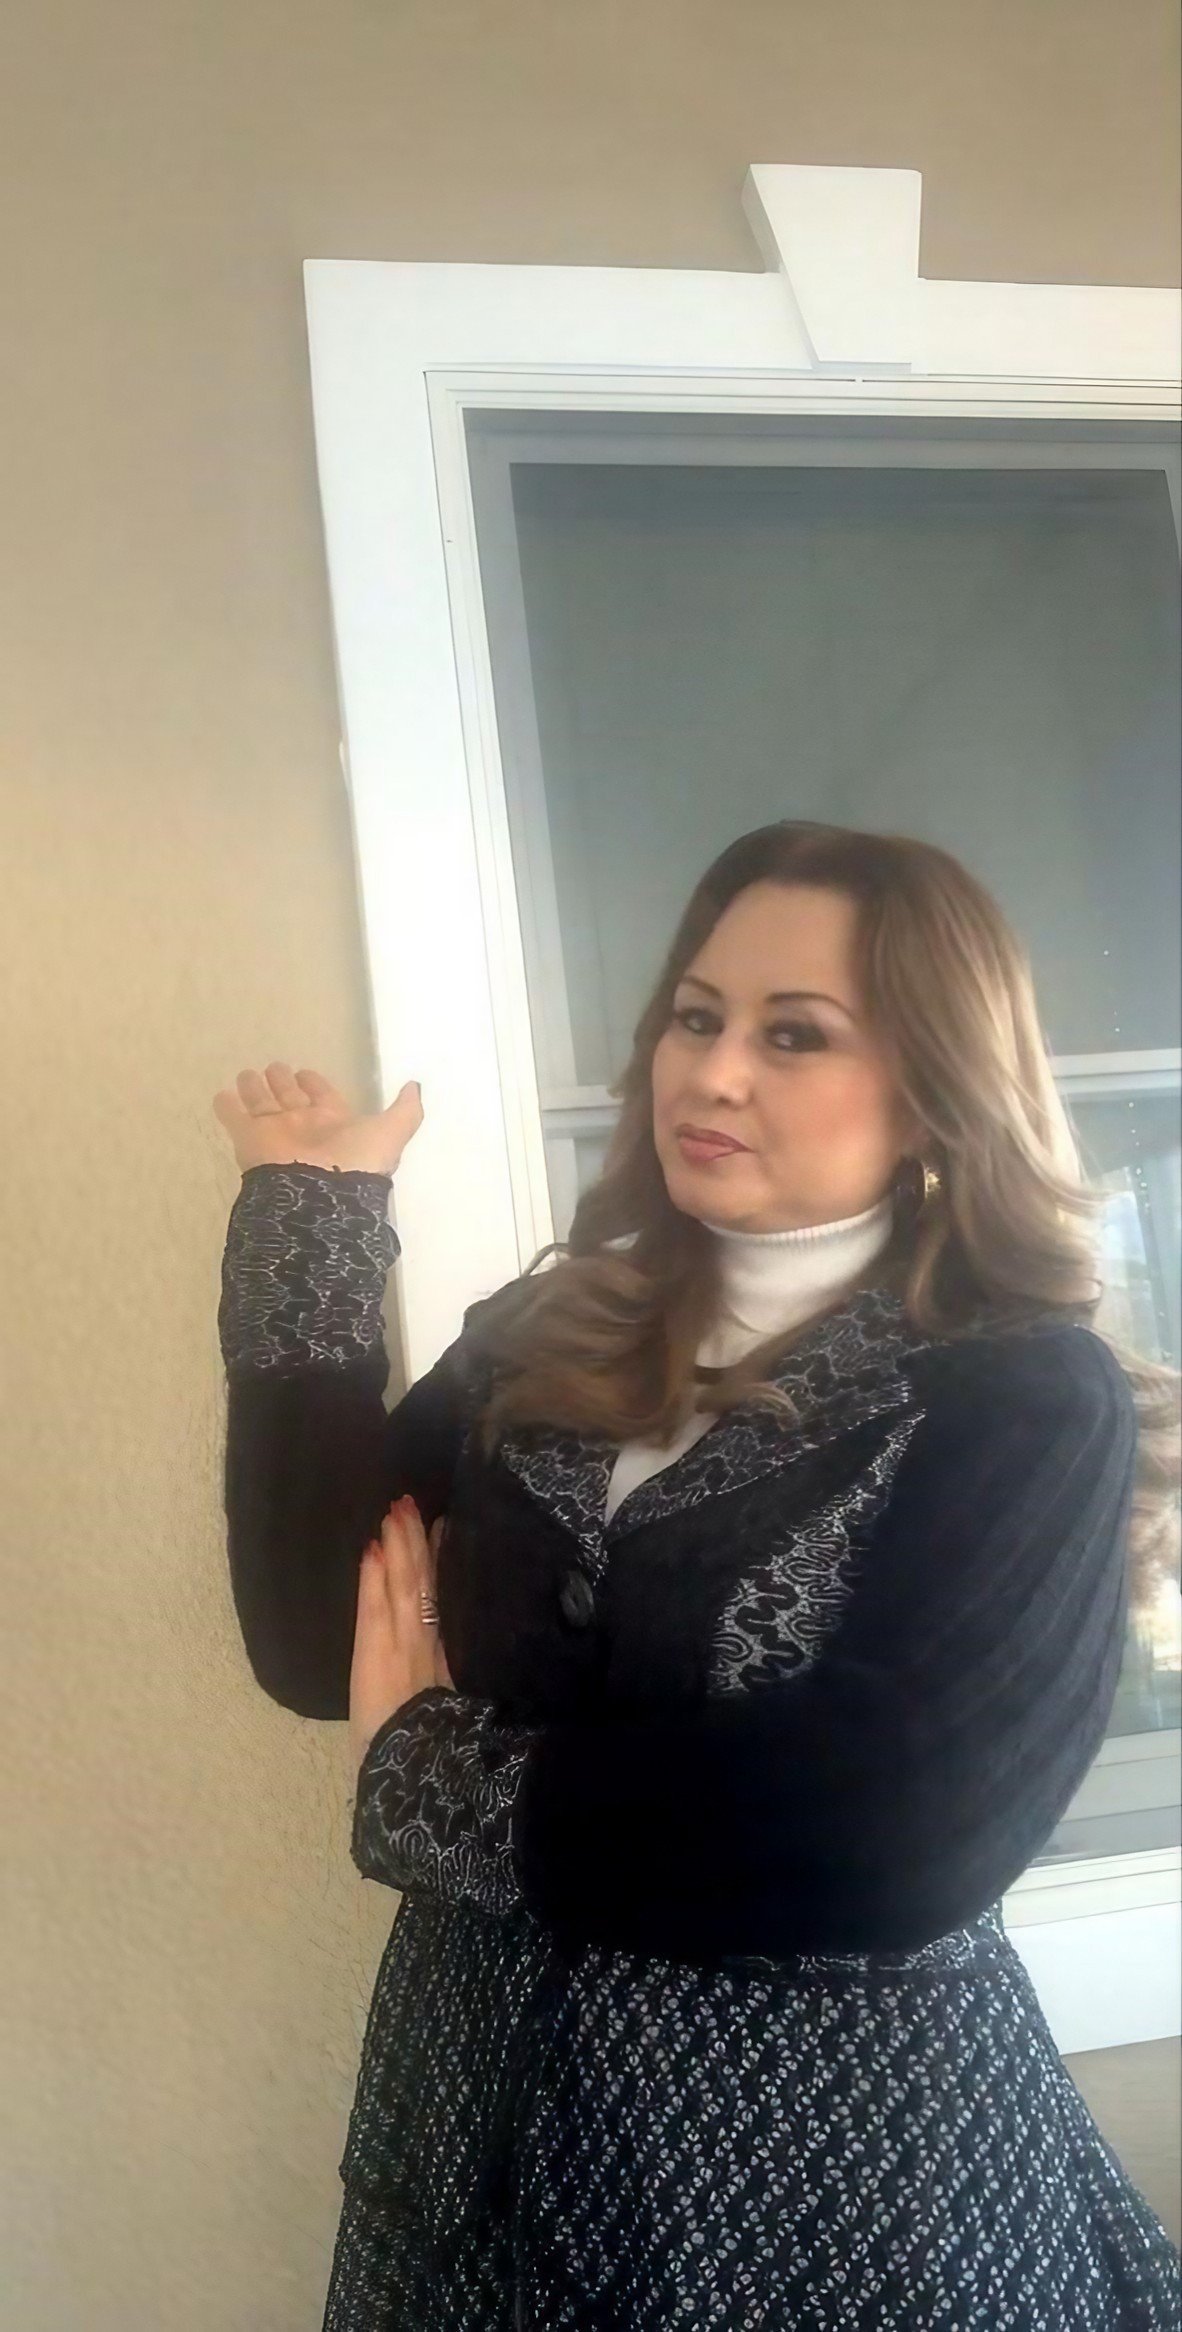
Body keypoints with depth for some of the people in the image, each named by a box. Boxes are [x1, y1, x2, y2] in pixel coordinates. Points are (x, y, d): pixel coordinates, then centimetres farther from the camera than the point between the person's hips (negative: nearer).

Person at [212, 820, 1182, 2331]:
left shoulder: (1034, 1401, -13)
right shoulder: (542, 1339, 1)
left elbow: (896, 1833, -24)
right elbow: (313, 1645, -6)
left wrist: (434, 1776, -15)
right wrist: (310, 1233, -7)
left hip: (837, 2169, -4)